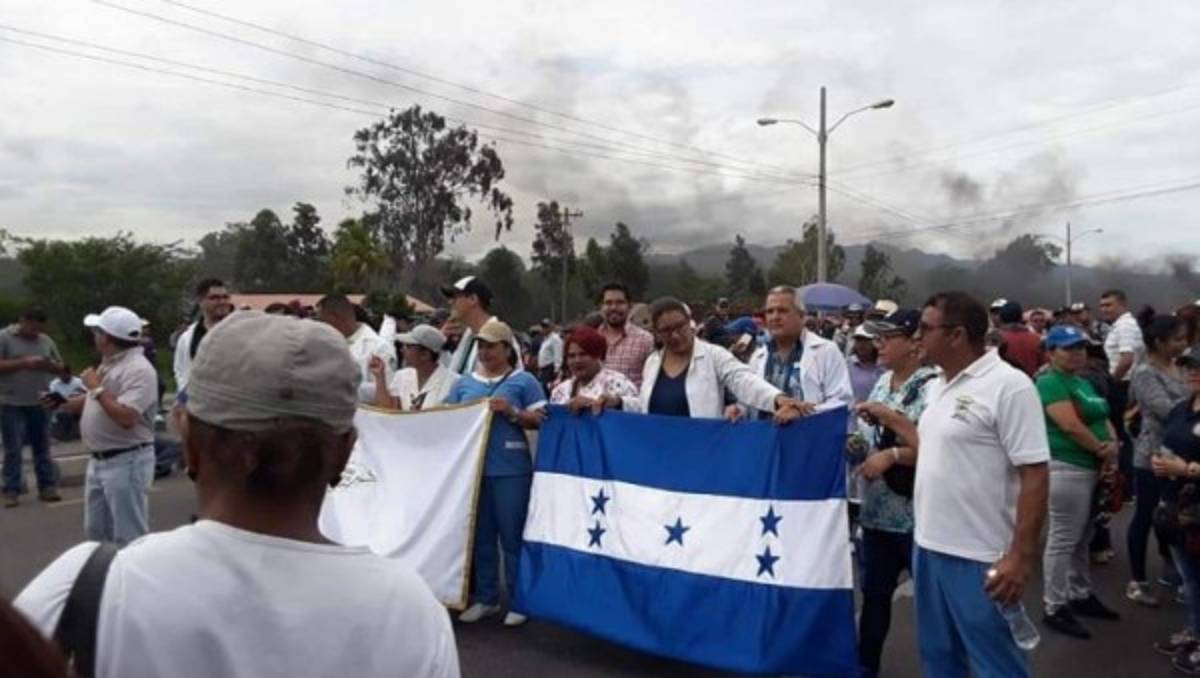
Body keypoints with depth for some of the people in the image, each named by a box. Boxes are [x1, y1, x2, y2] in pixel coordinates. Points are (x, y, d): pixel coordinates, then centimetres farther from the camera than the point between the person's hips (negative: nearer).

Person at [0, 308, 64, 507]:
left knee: (42, 448, 8)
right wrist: (23, 363, -18)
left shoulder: (46, 341, 10)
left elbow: (60, 367, 14)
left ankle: (47, 487, 13)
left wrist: (48, 365, -7)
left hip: (40, 404, 4)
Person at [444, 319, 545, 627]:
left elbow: (540, 420, -6)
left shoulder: (524, 381, -1)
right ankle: (485, 598, 25)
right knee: (480, 535, 13)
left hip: (510, 470, -5)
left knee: (513, 536, 2)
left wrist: (512, 412, -18)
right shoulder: (464, 383, 12)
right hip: (472, 468, 5)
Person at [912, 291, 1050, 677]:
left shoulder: (1008, 386, -15)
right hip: (929, 546, 8)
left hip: (979, 557, -8)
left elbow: (1034, 475, -18)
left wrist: (1020, 556, -20)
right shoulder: (938, 385, 10)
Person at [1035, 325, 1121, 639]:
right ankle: (1055, 609, 3)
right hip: (1067, 468, -9)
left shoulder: (1084, 382, 17)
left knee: (1082, 538, 18)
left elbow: (1102, 418, 14)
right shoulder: (1051, 382, -12)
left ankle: (1081, 596, 30)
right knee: (1063, 540, -4)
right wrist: (1102, 449, -9)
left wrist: (1113, 446, -6)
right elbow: (1071, 426, -20)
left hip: (1093, 468, 9)